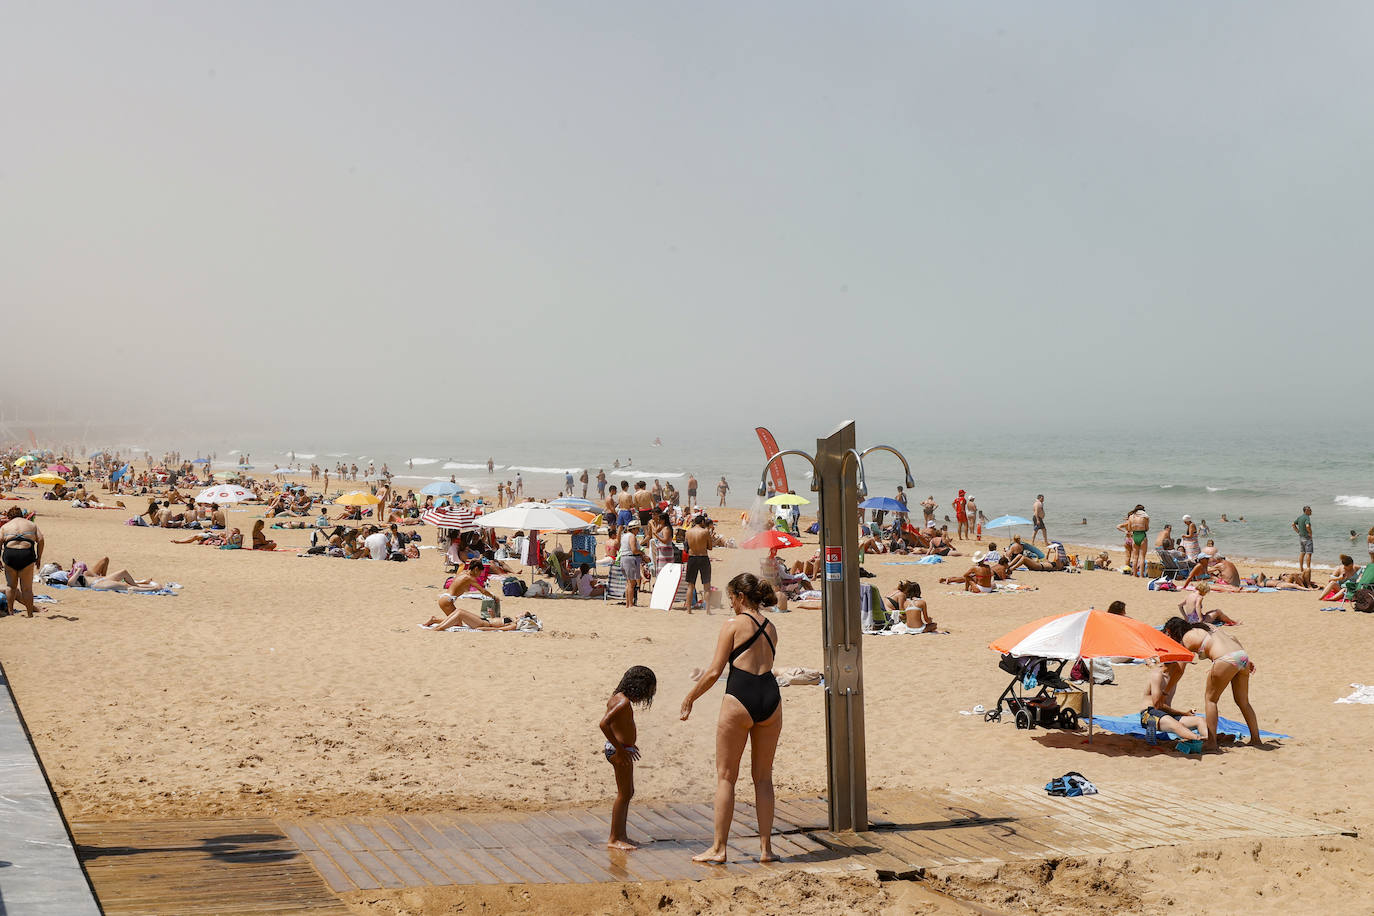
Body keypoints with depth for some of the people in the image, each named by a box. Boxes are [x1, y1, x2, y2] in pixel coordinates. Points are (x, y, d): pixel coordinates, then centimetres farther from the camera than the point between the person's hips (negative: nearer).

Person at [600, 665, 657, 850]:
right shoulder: (624, 702, -20)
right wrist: (619, 748, -24)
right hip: (620, 751, -11)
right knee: (624, 794, -3)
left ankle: (620, 835, 23)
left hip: (621, 750, 11)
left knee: (628, 793, 18)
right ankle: (614, 839, 2)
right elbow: (604, 724, -30)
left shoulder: (617, 698, 10)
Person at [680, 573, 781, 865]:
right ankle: (766, 848, 13)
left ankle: (718, 848, 7)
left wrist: (690, 698, 7)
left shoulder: (733, 625, -2)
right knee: (763, 777, 13)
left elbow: (714, 671, -5)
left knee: (726, 777, 5)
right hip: (771, 698, 5)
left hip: (740, 699, -5)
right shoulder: (770, 629, 15)